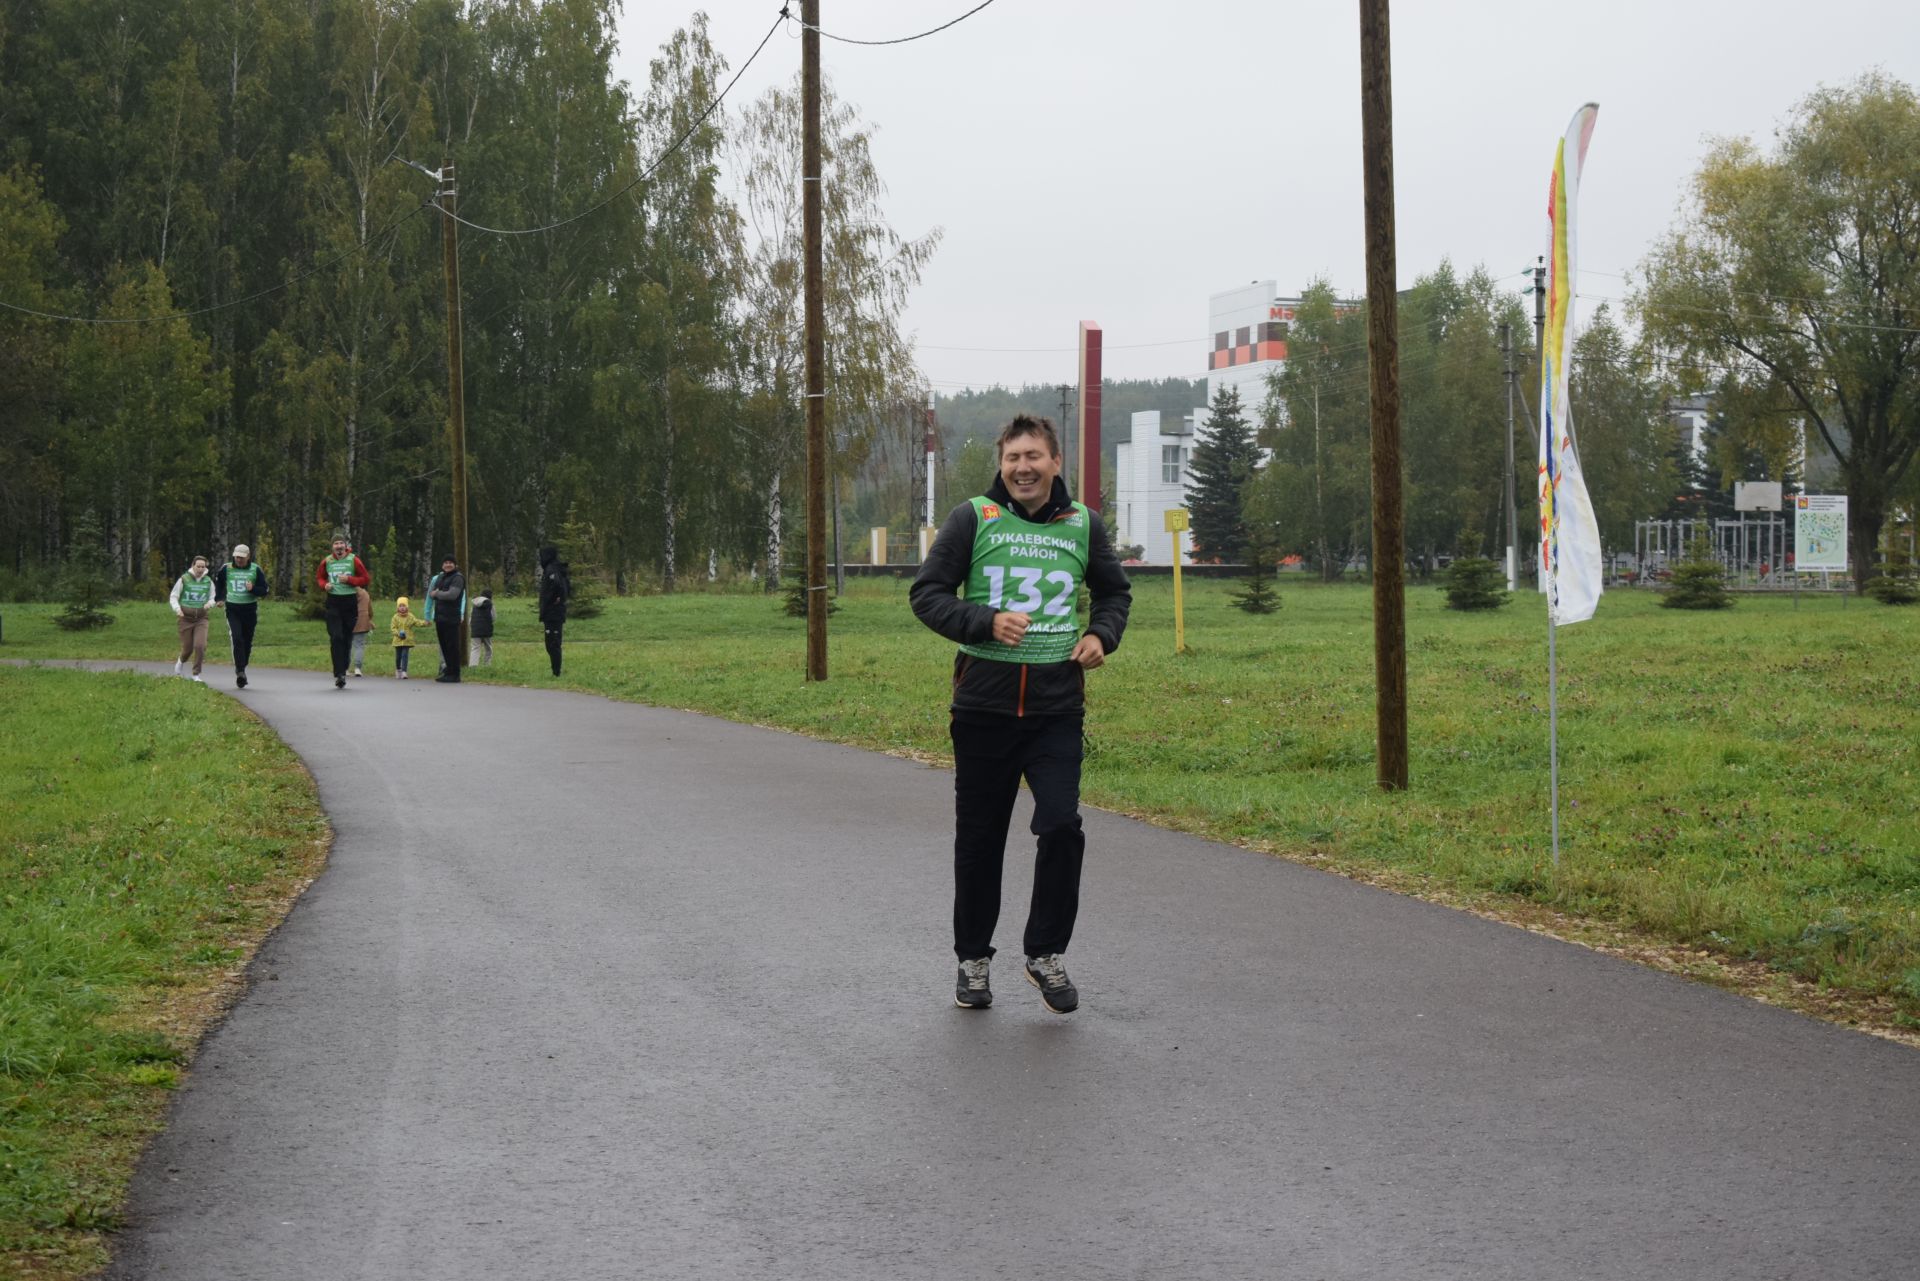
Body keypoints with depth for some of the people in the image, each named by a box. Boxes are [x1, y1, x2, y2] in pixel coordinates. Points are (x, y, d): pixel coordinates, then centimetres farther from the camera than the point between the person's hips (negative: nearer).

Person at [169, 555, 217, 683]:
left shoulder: (208, 581, 3)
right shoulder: (184, 579, -5)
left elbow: (213, 598, 13)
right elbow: (173, 597, 1)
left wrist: (209, 604, -10)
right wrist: (177, 609, -17)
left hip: (201, 619, 1)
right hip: (186, 618, -1)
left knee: (200, 646, -16)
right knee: (187, 648, 5)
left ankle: (196, 675, -5)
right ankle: (180, 662, 41)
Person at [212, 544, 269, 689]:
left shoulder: (256, 570, -2)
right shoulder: (226, 569, 1)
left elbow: (264, 591, -2)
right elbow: (218, 582, 22)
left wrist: (253, 589, -21)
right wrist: (219, 599, 16)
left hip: (250, 610, 1)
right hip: (232, 610, -1)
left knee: (247, 641, 8)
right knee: (237, 639, -17)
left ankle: (241, 669, 25)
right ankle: (240, 671, -20)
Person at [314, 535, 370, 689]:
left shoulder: (353, 560, -2)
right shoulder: (327, 562, 5)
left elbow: (366, 579, 0)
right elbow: (319, 577, 20)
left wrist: (349, 579, -13)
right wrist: (325, 585, -1)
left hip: (349, 601, 0)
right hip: (333, 601, 0)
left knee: (347, 639, 6)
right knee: (336, 637, -11)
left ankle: (342, 672, 19)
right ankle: (339, 674, -14)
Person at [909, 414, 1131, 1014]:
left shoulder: (1083, 525, 7)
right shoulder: (972, 518, -1)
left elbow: (1115, 591, 22)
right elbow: (926, 593, -2)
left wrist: (1102, 634, 2)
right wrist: (987, 622, -18)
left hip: (1057, 708, 1)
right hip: (983, 705, -1)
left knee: (1061, 826, -11)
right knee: (979, 836, 8)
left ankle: (1045, 953, 7)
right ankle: (973, 958, 24)